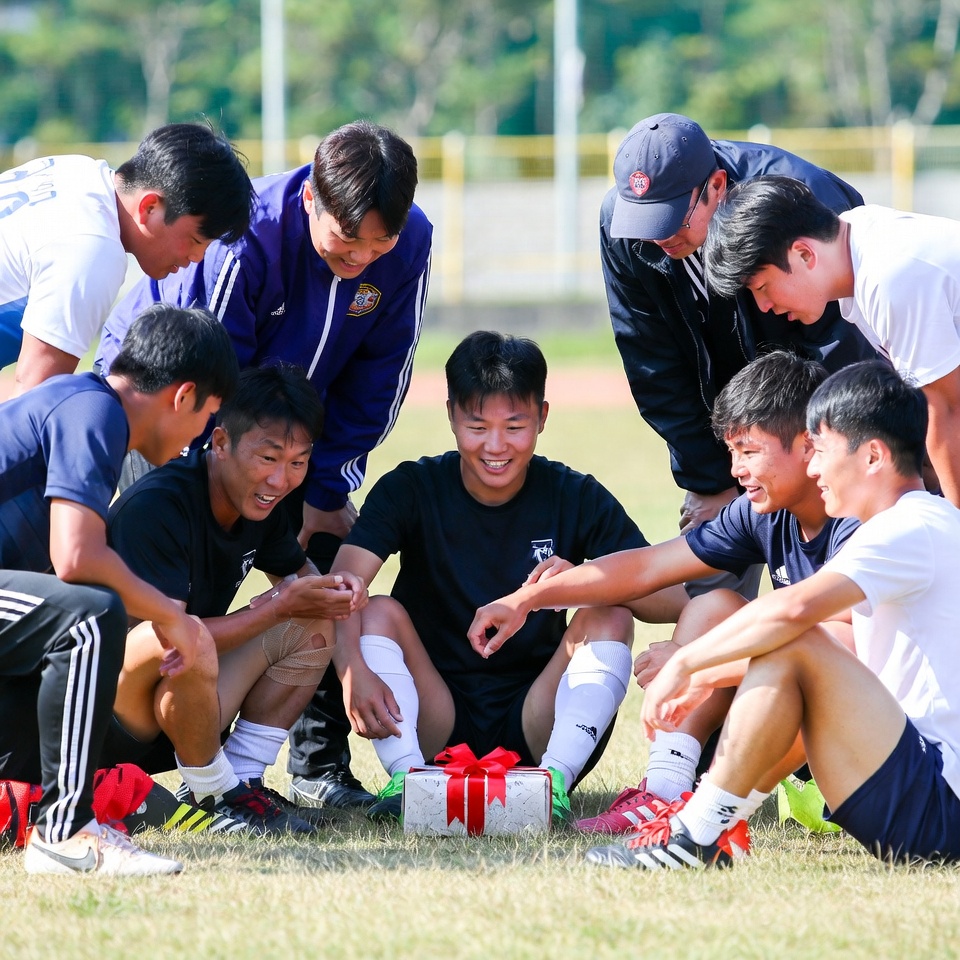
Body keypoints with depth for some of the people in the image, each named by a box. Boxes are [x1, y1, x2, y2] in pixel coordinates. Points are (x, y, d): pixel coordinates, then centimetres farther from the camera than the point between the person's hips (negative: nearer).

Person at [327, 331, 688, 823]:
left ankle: (555, 778, -32)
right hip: (434, 724, 0)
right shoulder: (411, 490, -3)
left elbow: (672, 601, -13)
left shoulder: (576, 499, -2)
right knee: (380, 611, -20)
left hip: (537, 729, 0)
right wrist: (353, 672, -40)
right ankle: (407, 776, -33)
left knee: (610, 616, -19)